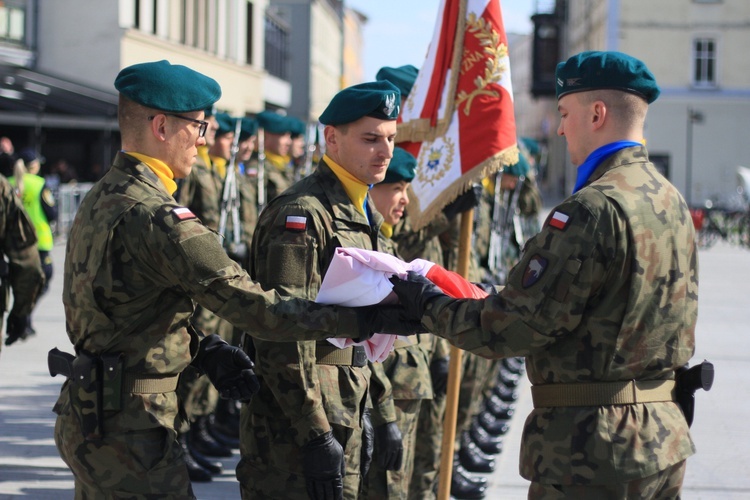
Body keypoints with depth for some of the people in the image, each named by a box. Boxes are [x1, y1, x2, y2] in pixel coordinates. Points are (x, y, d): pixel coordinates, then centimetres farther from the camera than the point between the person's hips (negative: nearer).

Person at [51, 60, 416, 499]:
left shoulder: (102, 198, 9)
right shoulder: (154, 217, -23)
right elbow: (257, 308, -25)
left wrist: (203, 350, -1)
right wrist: (366, 319, -21)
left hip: (88, 414, 10)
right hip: (130, 426, -10)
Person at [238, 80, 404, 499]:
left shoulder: (364, 214, 15)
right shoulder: (301, 214, -15)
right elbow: (285, 337, -21)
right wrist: (316, 436, -22)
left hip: (346, 421, 9)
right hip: (295, 431, -9)